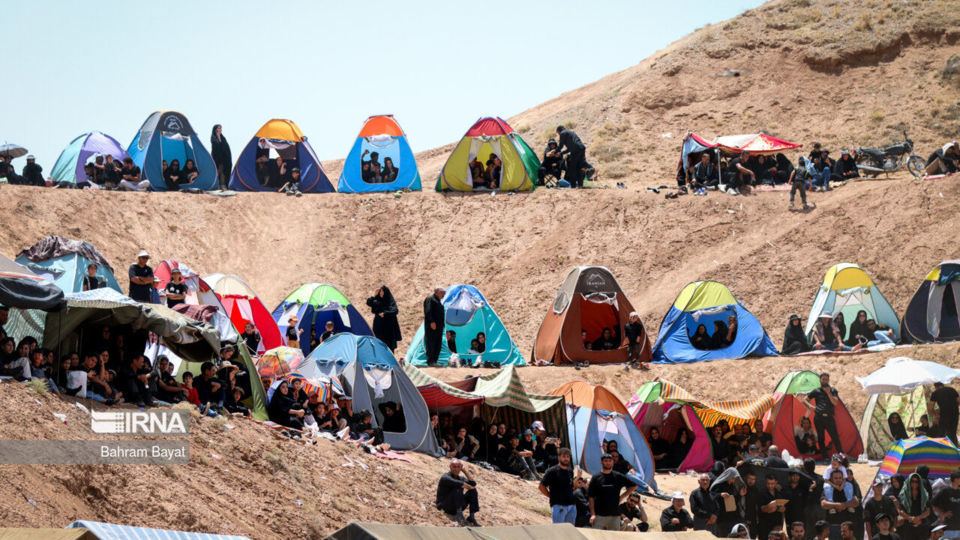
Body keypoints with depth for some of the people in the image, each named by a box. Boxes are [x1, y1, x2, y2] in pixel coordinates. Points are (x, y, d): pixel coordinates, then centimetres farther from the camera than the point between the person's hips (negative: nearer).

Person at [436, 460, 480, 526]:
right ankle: (459, 515, -41)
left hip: (457, 507, 7)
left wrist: (466, 472, -2)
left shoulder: (461, 478, 11)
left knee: (472, 491, -7)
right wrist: (470, 487, -13)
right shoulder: (445, 477, -11)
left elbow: (473, 484, -4)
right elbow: (458, 484, -27)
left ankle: (472, 517, -18)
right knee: (458, 489, -28)